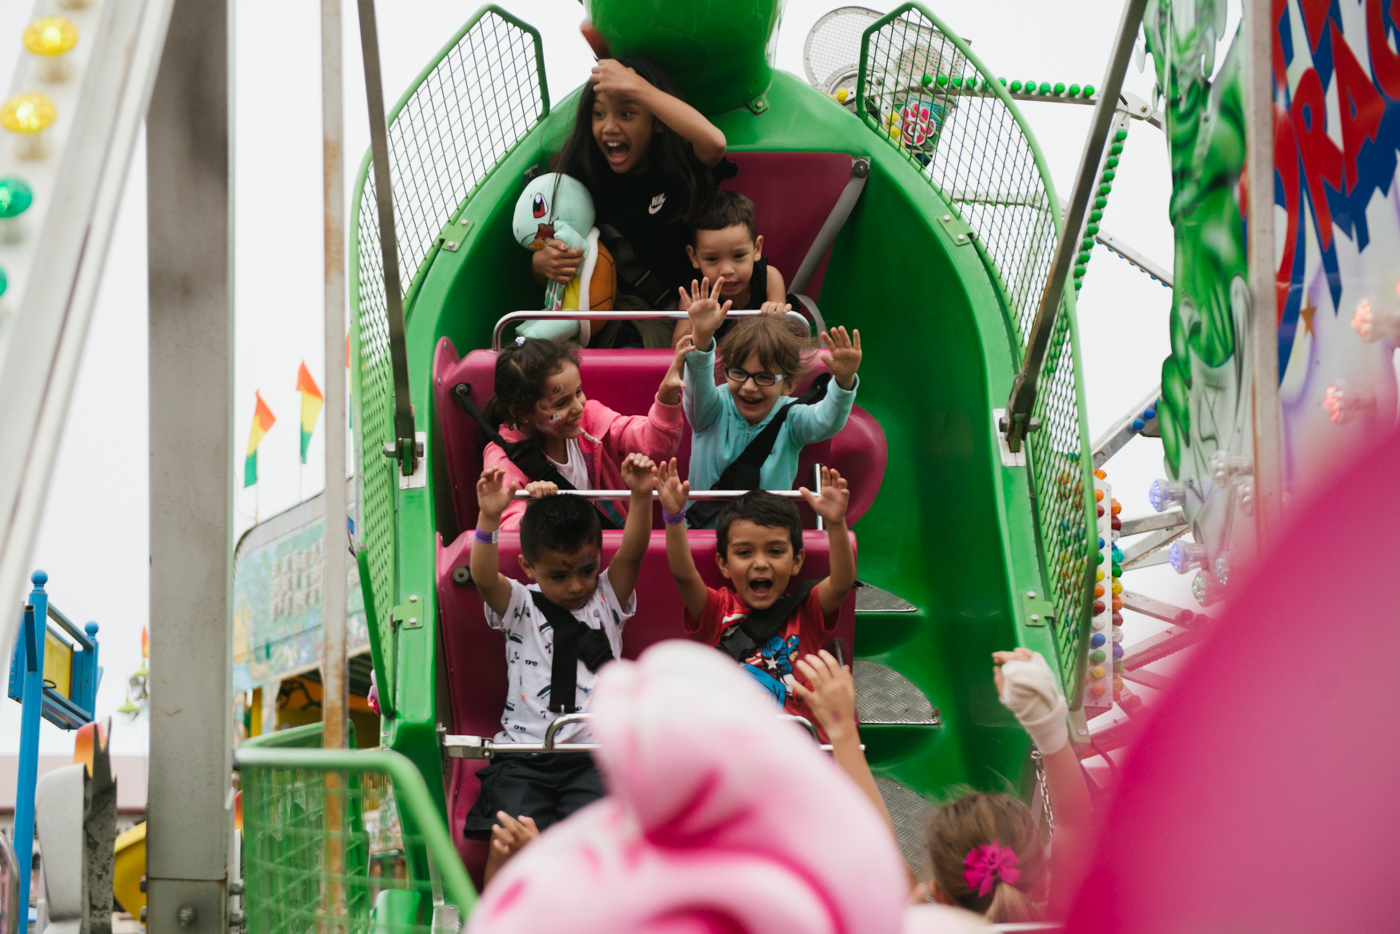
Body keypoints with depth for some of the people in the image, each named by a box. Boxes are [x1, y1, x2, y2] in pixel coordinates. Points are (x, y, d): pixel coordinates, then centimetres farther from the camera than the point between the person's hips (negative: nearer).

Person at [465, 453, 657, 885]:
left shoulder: (607, 600, 15)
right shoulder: (519, 607, 11)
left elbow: (632, 553, 1)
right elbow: (483, 577, -7)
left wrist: (641, 496, -15)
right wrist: (490, 518, -23)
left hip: (593, 754, 0)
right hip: (524, 749, 0)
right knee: (506, 840, -23)